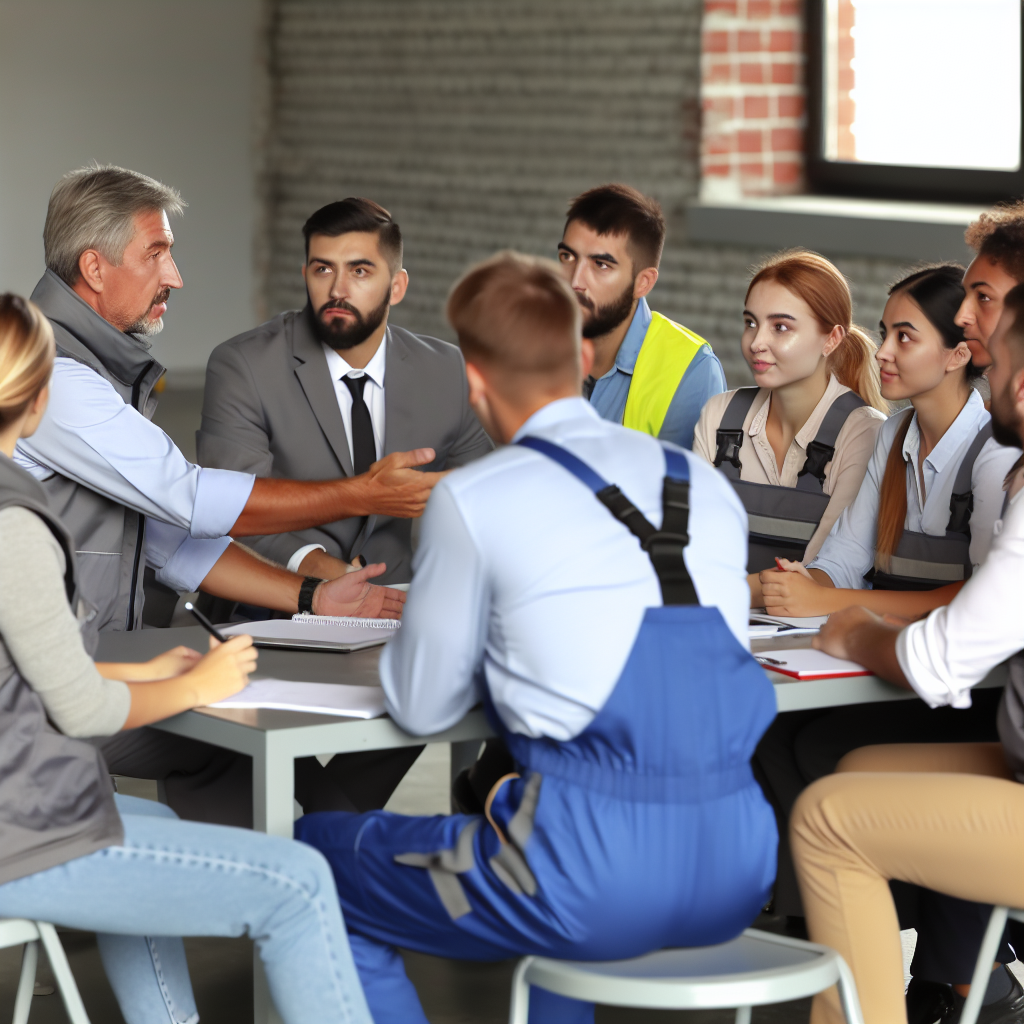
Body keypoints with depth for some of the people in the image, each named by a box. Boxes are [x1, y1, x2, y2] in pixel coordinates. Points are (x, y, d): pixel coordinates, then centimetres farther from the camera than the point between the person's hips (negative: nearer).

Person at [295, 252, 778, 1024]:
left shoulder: (474, 500, -4)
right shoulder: (710, 487, 11)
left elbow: (420, 706, 5)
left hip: (601, 887, -6)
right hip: (736, 879, 6)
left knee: (317, 859, 16)